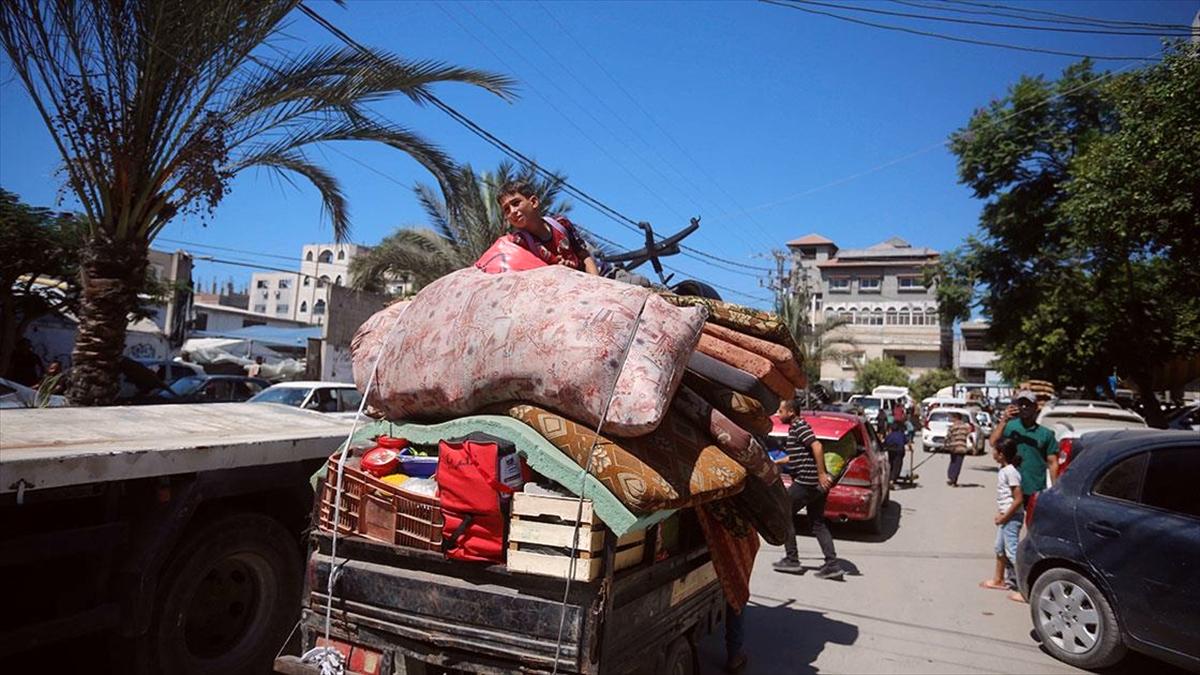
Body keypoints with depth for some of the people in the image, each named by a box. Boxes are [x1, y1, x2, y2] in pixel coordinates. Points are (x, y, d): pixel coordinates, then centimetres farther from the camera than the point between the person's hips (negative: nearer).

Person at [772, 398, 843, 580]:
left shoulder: (799, 426, -11)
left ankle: (792, 560, 6)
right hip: (816, 483, 10)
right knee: (818, 523, 11)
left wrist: (822, 474, -25)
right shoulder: (795, 427, 19)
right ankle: (832, 565, 7)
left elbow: (817, 446, -24)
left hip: (806, 482, -10)